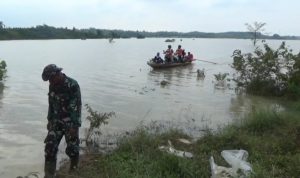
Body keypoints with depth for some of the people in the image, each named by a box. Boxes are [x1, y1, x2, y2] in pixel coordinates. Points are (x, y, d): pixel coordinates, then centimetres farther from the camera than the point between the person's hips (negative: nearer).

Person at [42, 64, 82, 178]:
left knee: (72, 149, 1)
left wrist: (75, 126, -20)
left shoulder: (73, 85, -18)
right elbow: (51, 104, 14)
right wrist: (49, 120, 15)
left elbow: (77, 106, -18)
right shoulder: (52, 85, 2)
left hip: (70, 122, -5)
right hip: (56, 121, 6)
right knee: (50, 147, 1)